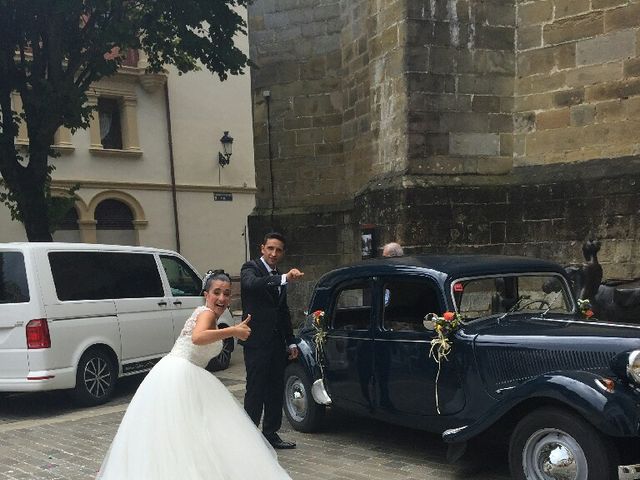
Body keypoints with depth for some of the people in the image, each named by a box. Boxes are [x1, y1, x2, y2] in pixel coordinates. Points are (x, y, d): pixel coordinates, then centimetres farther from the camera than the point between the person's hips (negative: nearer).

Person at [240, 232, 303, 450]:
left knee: (276, 391, 12)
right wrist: (284, 278, -42)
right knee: (255, 391, -3)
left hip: (277, 342, 7)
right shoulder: (250, 268, -6)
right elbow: (252, 284, -31)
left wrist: (291, 342, 20)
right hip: (257, 342, -7)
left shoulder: (279, 277, 16)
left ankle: (271, 433, 24)